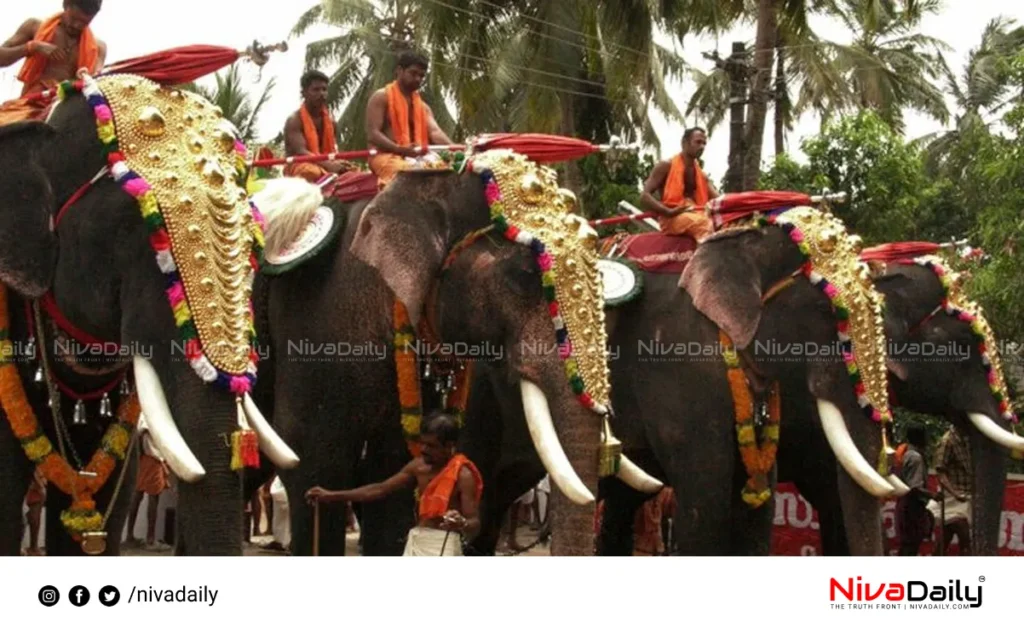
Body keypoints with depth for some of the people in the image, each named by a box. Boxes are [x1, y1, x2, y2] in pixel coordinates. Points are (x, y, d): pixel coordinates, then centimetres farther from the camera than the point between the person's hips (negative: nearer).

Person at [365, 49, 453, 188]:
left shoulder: (423, 106, 20)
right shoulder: (381, 97, 1)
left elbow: (435, 132, 2)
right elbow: (372, 134, -10)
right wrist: (401, 150, -25)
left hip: (415, 157, 6)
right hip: (386, 156, -6)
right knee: (409, 170, -38)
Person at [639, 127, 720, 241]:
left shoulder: (701, 174, 22)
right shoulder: (666, 166, 3)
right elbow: (644, 197, -6)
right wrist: (669, 212, -21)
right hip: (672, 218, -6)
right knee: (703, 223, -37)